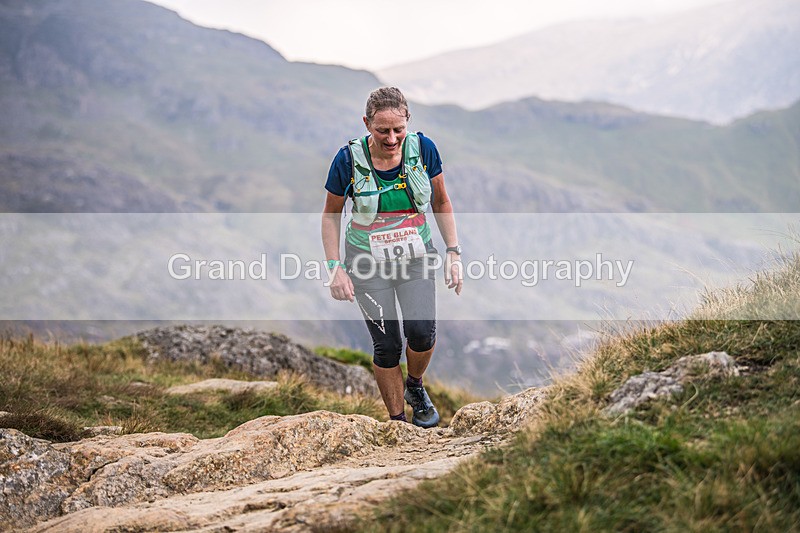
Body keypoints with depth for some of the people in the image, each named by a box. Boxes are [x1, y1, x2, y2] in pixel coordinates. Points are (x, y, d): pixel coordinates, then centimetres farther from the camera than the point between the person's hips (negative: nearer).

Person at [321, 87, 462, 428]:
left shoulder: (423, 148, -10)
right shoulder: (349, 159, -15)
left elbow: (441, 203, 4)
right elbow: (331, 215, -2)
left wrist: (453, 252, -1)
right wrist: (335, 267, -8)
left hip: (417, 257, 1)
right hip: (368, 262, -1)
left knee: (422, 329, -17)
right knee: (387, 345, -2)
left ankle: (415, 387, 14)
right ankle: (397, 420, 15)